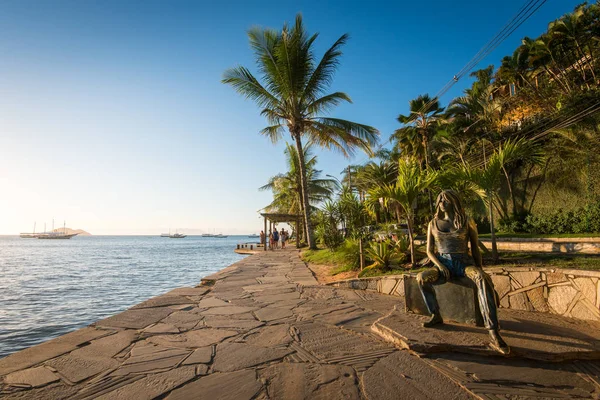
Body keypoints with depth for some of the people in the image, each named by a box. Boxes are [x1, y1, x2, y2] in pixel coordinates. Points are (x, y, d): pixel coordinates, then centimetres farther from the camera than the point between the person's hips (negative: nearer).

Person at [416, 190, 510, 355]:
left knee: (483, 279, -37)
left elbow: (475, 248, 6)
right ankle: (436, 316, -11)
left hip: (464, 263, -1)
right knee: (421, 277, -31)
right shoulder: (433, 224, 8)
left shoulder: (468, 222, 4)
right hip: (443, 265, 2)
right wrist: (440, 266, -13)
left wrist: (480, 272, -8)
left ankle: (494, 335, -42)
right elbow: (429, 251, 6)